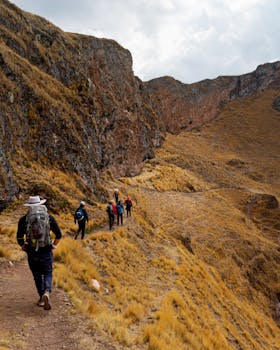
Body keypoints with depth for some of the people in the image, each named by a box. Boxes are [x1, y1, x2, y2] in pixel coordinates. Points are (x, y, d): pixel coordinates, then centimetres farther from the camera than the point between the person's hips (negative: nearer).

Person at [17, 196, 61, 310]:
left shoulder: (23, 219, -3)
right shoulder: (49, 218, 0)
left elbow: (19, 238, -4)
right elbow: (58, 235, 1)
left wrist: (24, 248, 11)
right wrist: (53, 246, 12)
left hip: (31, 253, 0)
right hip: (46, 252, 0)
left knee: (37, 275, 17)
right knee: (48, 274, 11)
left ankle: (42, 298, 22)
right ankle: (46, 292, -14)